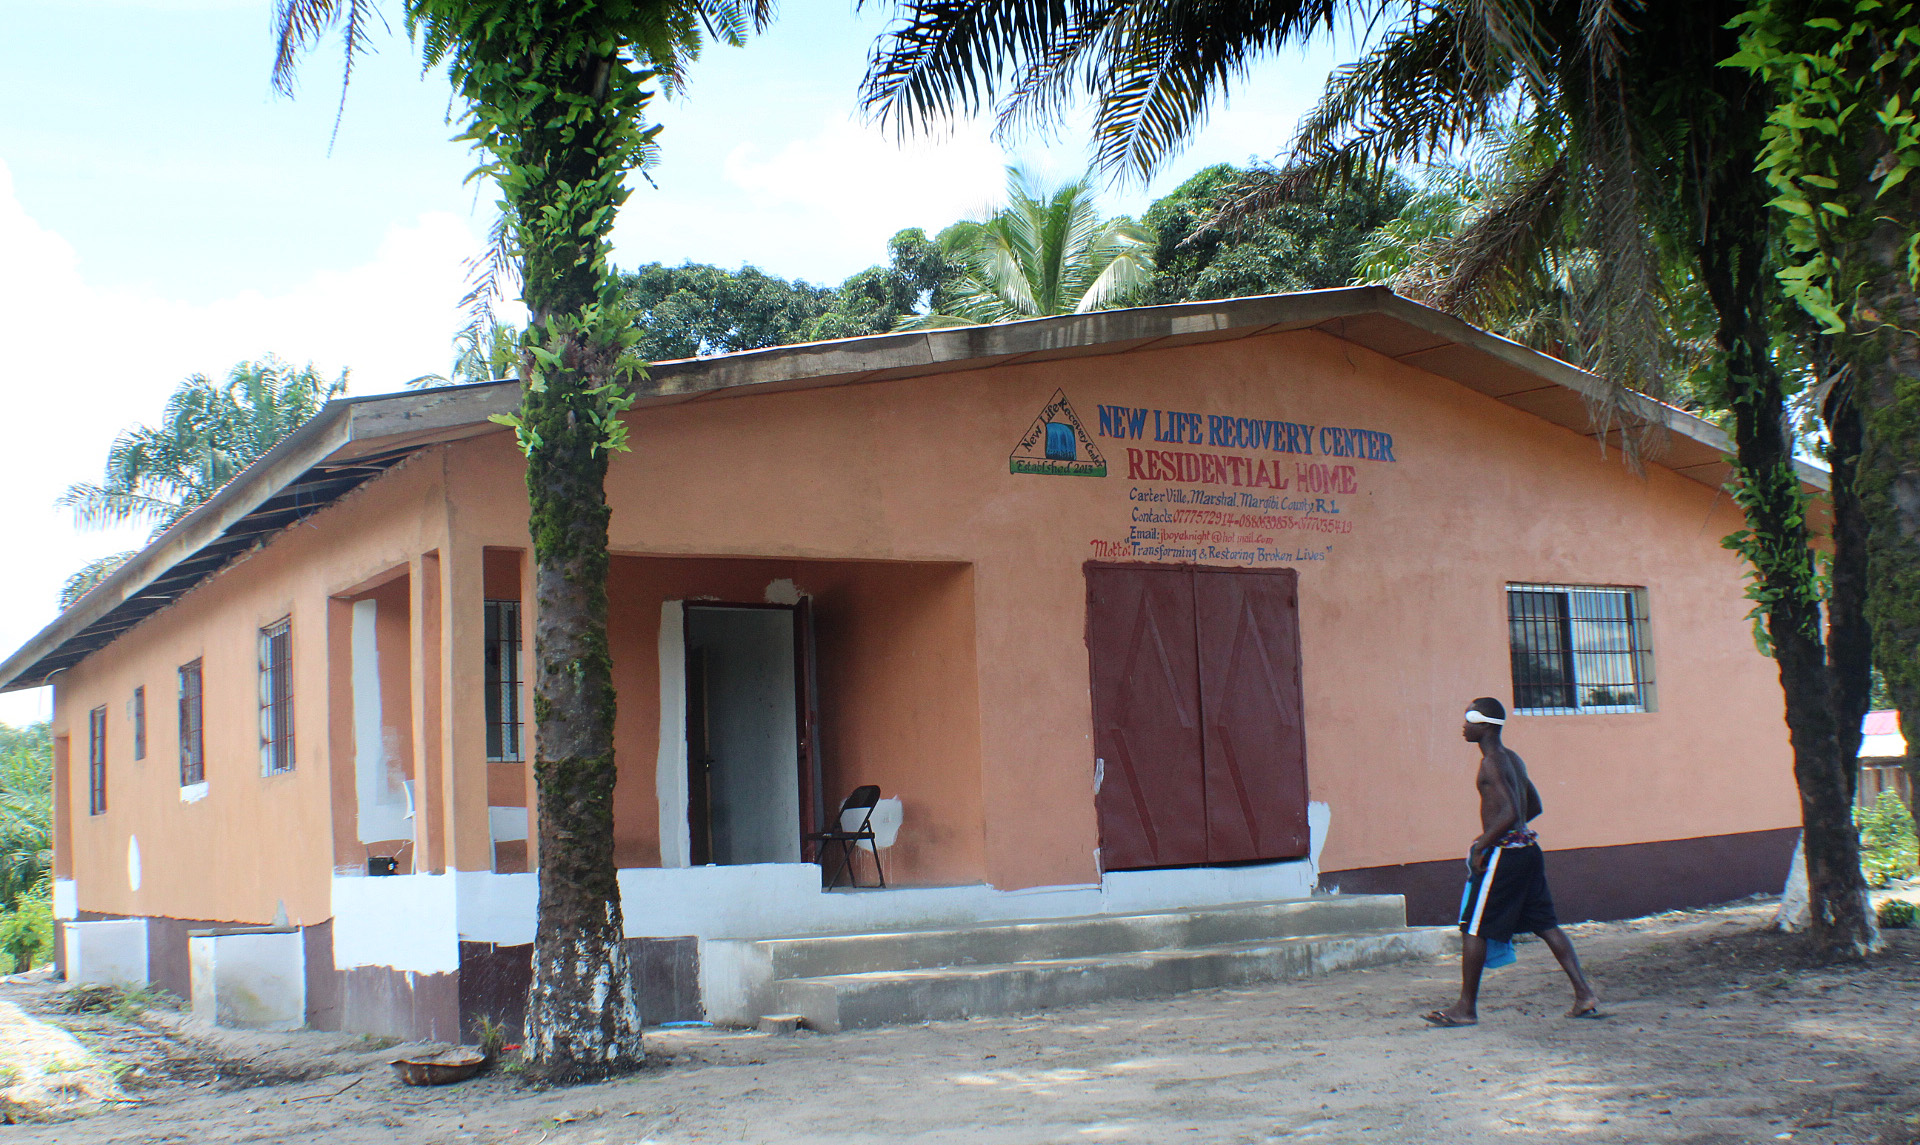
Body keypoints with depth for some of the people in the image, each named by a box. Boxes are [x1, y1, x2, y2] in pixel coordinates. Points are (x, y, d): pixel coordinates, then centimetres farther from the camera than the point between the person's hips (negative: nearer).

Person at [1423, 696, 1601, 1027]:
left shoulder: (1492, 763, -14)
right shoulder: (1513, 759, 14)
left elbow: (1510, 813, -24)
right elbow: (1534, 806, 24)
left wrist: (1482, 845, -16)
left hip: (1503, 853, -9)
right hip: (1527, 849, 9)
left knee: (1473, 928, -1)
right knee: (1545, 924, 10)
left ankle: (1466, 1007, 4)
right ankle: (1584, 994, 6)